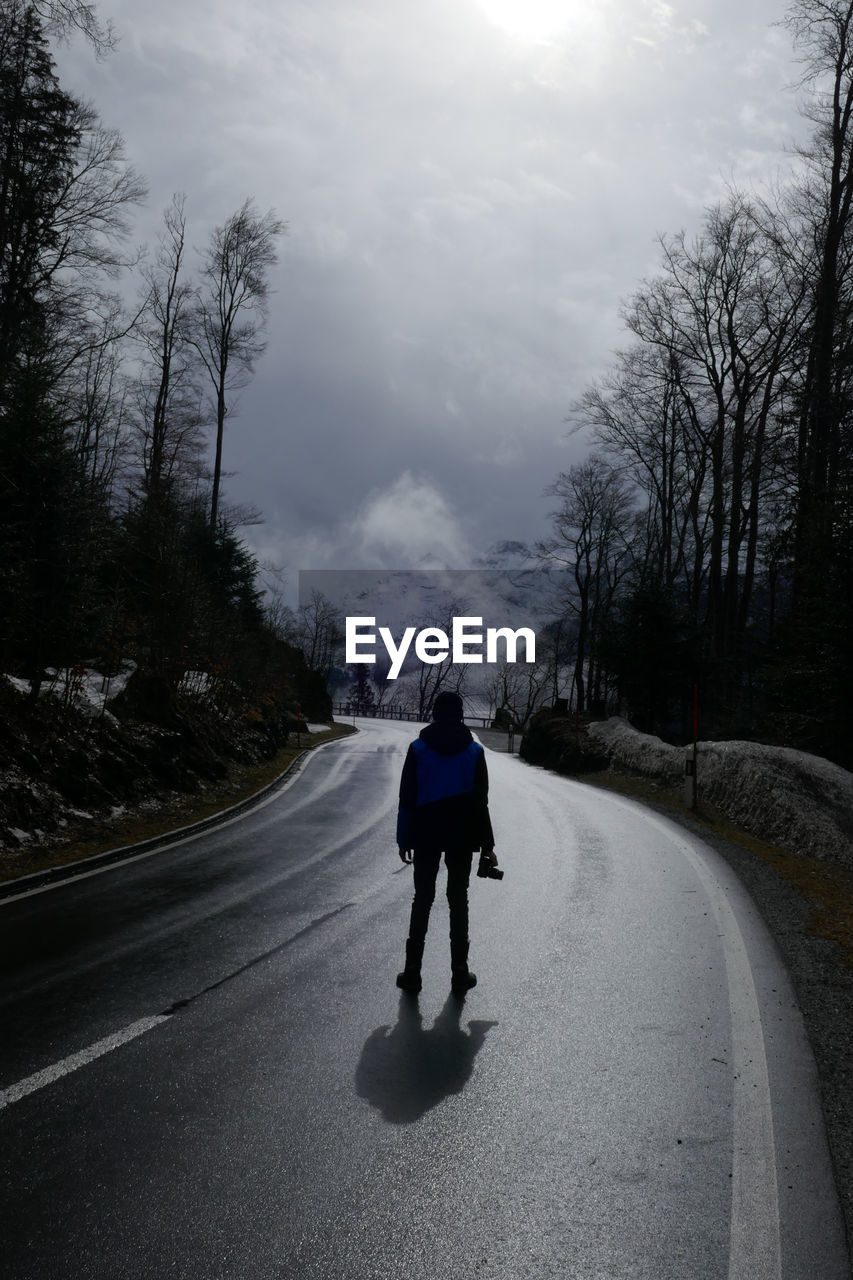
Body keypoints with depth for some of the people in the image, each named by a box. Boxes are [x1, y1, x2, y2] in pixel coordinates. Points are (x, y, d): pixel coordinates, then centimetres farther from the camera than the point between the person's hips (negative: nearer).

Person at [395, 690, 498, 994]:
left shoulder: (418, 748, -4)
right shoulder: (474, 750, -2)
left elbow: (407, 799, -4)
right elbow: (480, 801, 0)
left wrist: (404, 839, 3)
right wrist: (487, 845, 5)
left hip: (426, 835, 0)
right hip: (462, 837, 0)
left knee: (422, 900, 7)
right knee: (458, 901, 7)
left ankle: (412, 973, 7)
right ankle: (459, 974, 9)